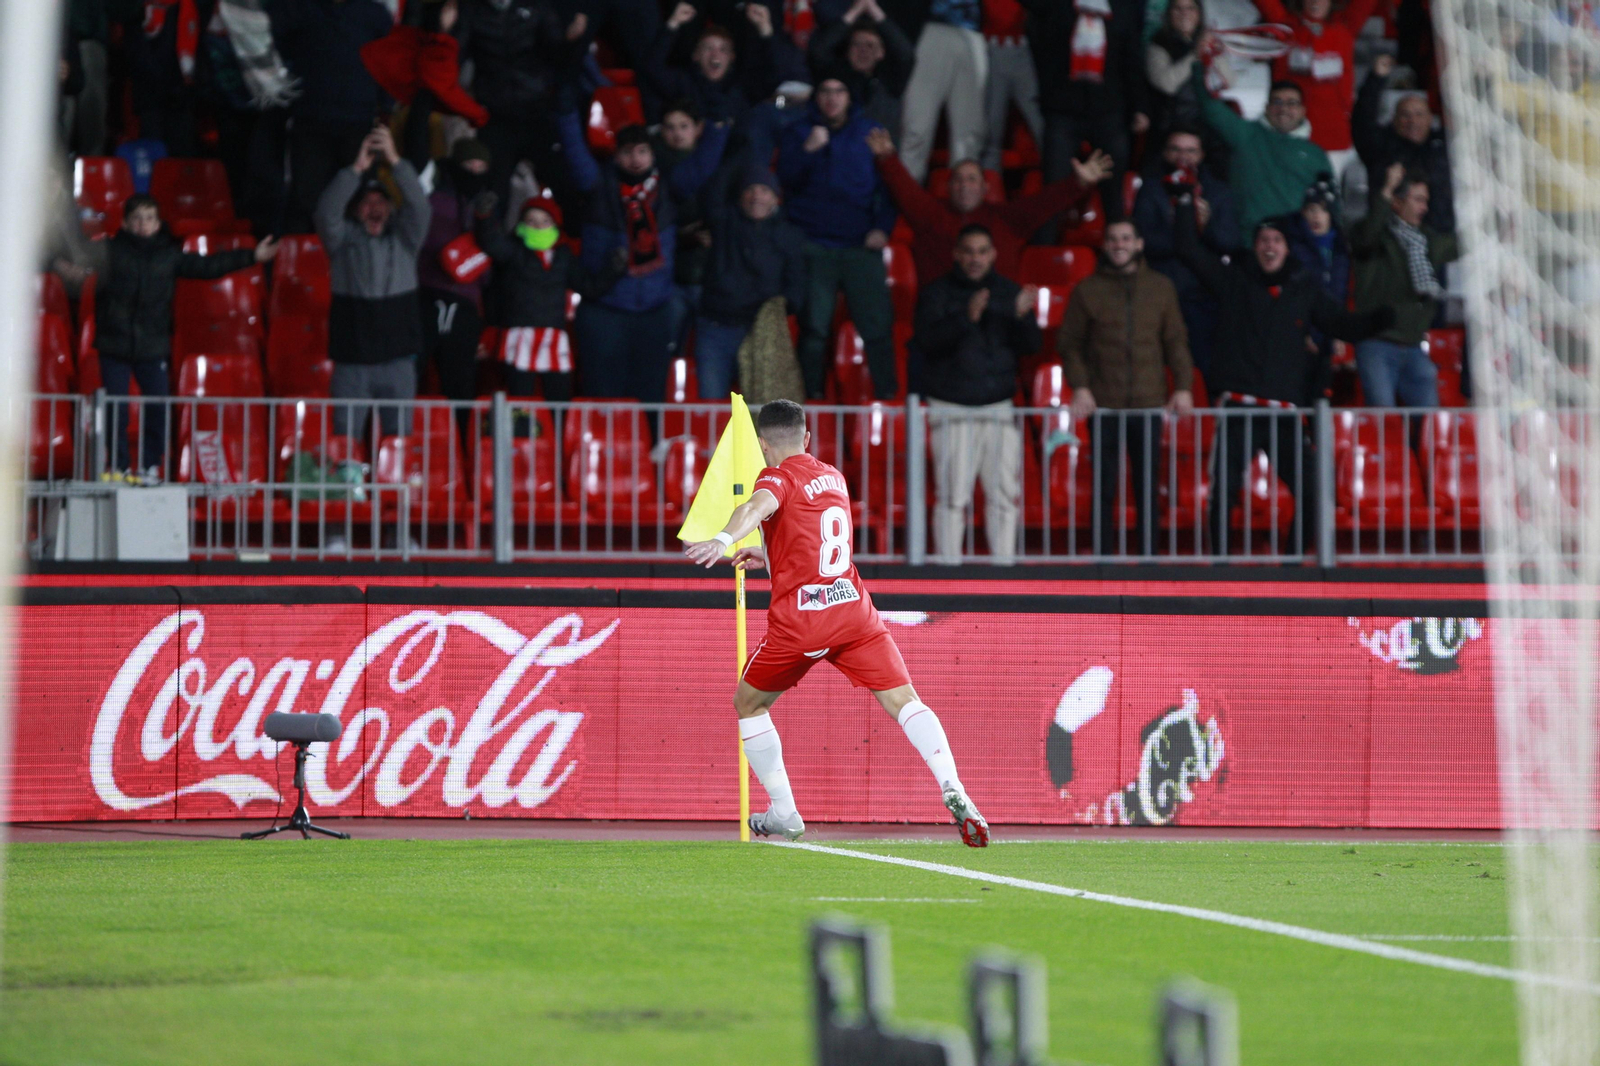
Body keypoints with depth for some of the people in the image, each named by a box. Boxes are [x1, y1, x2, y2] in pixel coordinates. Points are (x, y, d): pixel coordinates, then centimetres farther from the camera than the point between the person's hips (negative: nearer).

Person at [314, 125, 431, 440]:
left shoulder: (403, 237, 8)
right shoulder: (344, 238, 6)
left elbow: (419, 208, -8)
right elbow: (327, 213, -13)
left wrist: (395, 161, -20)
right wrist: (357, 169, -22)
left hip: (397, 359, 1)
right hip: (351, 358, -1)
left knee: (400, 436, 2)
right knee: (345, 439, -1)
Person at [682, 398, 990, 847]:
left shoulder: (778, 478, -2)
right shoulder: (833, 477, 19)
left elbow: (758, 507, -28)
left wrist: (724, 539, -45)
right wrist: (768, 556, 41)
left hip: (798, 620, -4)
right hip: (852, 608, 4)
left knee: (748, 704, 18)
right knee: (905, 700, -4)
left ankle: (784, 814, 18)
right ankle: (953, 791, -26)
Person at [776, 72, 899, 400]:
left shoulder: (869, 133, 13)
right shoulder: (798, 134, 11)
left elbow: (888, 186, 11)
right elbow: (787, 178, -3)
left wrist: (882, 227, -2)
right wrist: (809, 150, -18)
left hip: (862, 246, 1)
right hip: (814, 246, -1)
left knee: (877, 324, -7)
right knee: (814, 326, -5)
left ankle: (887, 394, -1)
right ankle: (812, 396, 1)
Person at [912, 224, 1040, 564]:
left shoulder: (1009, 293, 11)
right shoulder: (937, 293, 3)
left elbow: (1031, 345, 7)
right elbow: (926, 341, -11)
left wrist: (1022, 317, -15)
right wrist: (967, 318, -25)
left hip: (1000, 407, 3)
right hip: (952, 408, -3)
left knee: (1004, 494, 0)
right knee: (952, 496, -8)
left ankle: (1004, 560, 4)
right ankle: (948, 564, -7)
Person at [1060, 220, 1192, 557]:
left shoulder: (1160, 287, 10)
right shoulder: (1087, 290, 5)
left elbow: (1176, 340, 11)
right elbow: (1069, 343, 5)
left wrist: (1183, 387, 2)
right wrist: (1079, 386, -7)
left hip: (1149, 403, 1)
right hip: (1104, 404, -1)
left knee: (1147, 487, 3)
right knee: (1106, 488, -1)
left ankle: (1146, 554, 7)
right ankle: (1103, 557, 2)